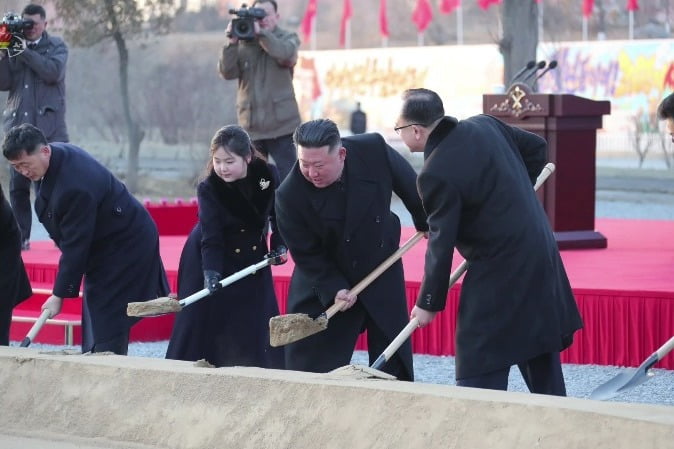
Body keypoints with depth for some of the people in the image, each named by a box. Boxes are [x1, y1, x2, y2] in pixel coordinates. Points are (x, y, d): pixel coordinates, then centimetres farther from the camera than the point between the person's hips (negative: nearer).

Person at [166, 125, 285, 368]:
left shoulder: (267, 176, -16)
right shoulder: (209, 189, -23)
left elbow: (278, 216, 0)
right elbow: (211, 238, -29)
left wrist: (279, 244, -15)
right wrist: (211, 273, -42)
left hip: (252, 259, 3)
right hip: (210, 260, -3)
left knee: (257, 321, 1)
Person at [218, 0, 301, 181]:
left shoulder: (288, 38, 6)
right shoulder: (243, 43, 9)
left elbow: (285, 54, -17)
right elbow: (227, 72, -2)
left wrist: (260, 33, -20)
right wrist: (232, 42, -13)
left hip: (281, 124, -3)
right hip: (251, 125, 3)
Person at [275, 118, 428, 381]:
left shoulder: (373, 150, -21)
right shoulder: (290, 196, -27)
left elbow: (409, 187, 0)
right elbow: (306, 255, -16)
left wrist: (427, 223, 14)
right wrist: (334, 290, -27)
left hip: (382, 275, 2)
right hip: (323, 283, -2)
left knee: (395, 365, 9)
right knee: (307, 367, -4)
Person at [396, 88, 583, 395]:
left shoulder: (436, 174, -19)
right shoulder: (485, 125, 3)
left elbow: (441, 244, -16)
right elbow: (537, 148, 18)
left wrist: (428, 303, -7)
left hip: (499, 272, -9)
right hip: (542, 255, 9)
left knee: (479, 371, -4)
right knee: (541, 357, 18)